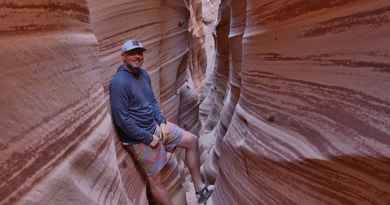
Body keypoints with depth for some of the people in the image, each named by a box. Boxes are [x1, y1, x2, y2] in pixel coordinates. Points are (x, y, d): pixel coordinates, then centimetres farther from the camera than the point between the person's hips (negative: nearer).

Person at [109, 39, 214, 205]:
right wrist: (148, 138, -18)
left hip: (155, 125, 8)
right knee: (155, 179, 4)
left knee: (192, 141, 8)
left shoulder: (143, 74, 4)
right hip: (139, 138, -8)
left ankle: (199, 188, 18)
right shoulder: (119, 82, -21)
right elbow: (121, 119, -23)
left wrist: (162, 122, -2)